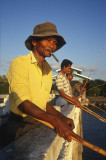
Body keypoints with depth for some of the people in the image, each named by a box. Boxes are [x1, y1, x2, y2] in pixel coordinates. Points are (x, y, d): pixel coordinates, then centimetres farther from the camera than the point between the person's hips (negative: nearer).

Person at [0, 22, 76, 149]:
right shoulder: (19, 63, -13)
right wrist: (55, 120, -34)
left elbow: (45, 103, 12)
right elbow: (22, 103, -23)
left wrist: (62, 118, -6)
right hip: (20, 125, -6)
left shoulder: (48, 69, 10)